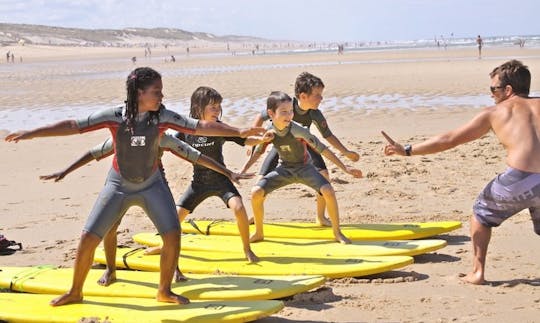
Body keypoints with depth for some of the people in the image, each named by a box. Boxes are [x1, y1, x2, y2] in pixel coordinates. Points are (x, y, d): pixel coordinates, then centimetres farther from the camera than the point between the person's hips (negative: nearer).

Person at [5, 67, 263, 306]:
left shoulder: (163, 117, -13)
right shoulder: (114, 117, -17)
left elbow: (200, 127, -12)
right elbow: (73, 126, -16)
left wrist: (239, 132, -16)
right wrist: (29, 133, -19)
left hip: (152, 185, 1)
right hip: (118, 186, -1)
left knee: (173, 234, -12)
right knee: (88, 238, -3)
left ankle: (164, 291, 8)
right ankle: (75, 292, 18)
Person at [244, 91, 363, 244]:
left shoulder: (298, 130, -28)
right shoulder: (269, 132, -16)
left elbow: (322, 149, -24)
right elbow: (257, 152, 4)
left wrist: (345, 168, -25)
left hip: (304, 167, -3)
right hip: (285, 169, 3)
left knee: (328, 191, -27)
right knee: (256, 192, -15)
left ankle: (337, 233, -6)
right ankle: (258, 233, 8)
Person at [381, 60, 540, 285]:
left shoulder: (495, 112, 12)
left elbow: (449, 140, 13)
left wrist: (407, 151, 19)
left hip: (519, 181, -2)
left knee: (481, 212, 27)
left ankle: (477, 272, 23)